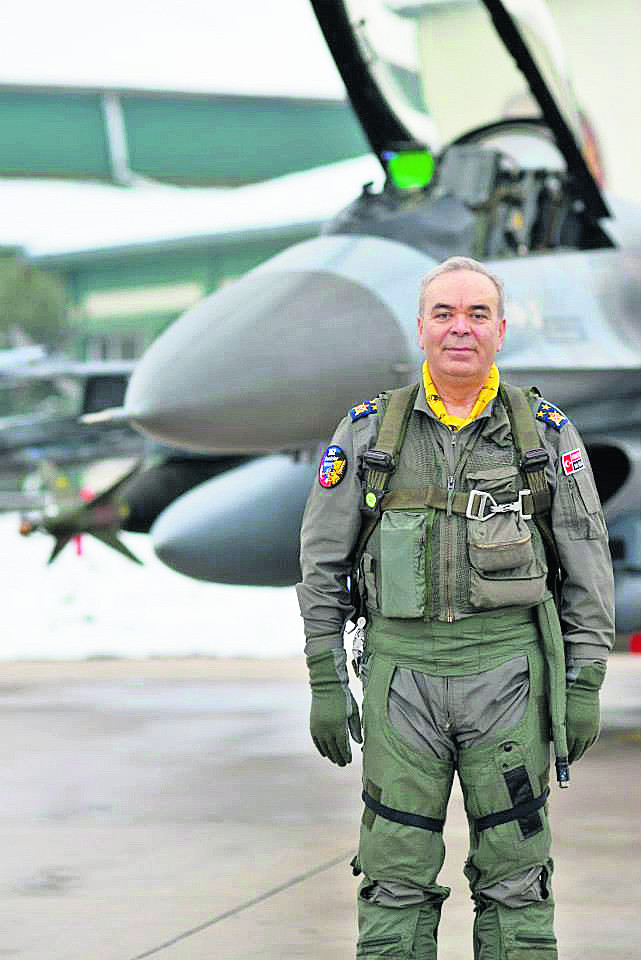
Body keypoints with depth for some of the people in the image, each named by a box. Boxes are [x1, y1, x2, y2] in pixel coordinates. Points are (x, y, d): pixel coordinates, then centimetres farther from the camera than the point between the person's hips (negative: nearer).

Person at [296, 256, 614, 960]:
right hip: (401, 671, 0)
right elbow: (322, 560, 8)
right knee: (396, 875, 2)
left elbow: (587, 566, 6)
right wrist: (325, 681, 3)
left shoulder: (545, 431, 5)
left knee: (514, 875, 4)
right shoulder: (369, 430, 5)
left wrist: (585, 686, 0)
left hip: (510, 674, 0)